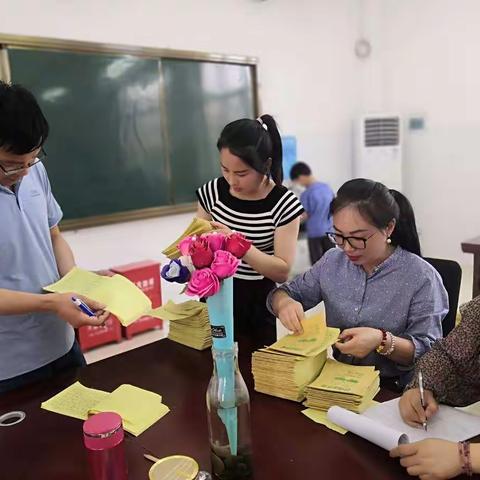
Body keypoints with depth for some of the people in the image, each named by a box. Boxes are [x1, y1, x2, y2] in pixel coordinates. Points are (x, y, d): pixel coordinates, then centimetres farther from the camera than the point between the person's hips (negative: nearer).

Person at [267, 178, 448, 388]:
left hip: (394, 392, -3)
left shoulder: (421, 278, -12)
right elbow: (284, 293, 11)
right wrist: (284, 302, -13)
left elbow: (430, 353, -10)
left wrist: (383, 341, -29)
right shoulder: (332, 261, 2)